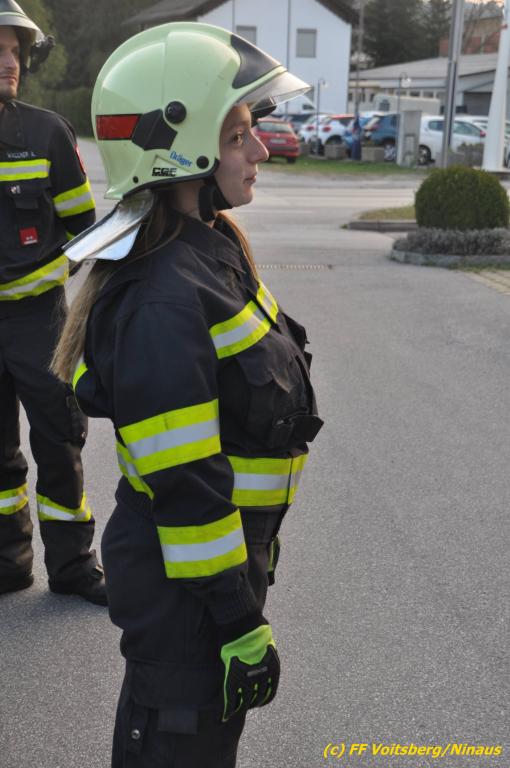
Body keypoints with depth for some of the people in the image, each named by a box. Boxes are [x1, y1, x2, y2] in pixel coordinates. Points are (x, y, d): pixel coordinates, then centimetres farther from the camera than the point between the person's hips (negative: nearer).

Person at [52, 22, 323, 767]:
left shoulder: (210, 248, 3)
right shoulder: (163, 301, -28)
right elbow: (183, 484, -26)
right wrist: (239, 621, -19)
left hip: (228, 544, 9)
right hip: (184, 578, -9)